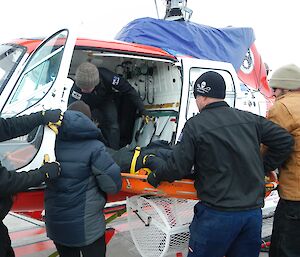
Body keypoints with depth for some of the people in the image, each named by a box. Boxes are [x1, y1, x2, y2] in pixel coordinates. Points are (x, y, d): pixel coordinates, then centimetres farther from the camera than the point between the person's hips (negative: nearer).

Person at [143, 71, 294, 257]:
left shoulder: (195, 125, -11)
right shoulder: (250, 119, 4)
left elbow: (177, 169, -11)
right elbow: (285, 141, 8)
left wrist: (153, 162, 8)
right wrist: (262, 168, 17)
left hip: (218, 213, -5)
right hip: (254, 212, 5)